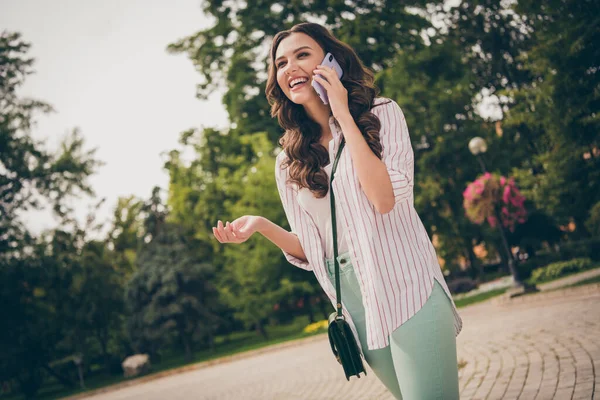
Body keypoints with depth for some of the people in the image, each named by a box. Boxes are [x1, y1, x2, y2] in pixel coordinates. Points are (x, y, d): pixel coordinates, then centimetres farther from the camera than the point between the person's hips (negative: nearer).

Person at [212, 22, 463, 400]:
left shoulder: (382, 113, -1)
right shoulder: (290, 162, 9)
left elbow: (386, 198, -18)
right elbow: (309, 250, 12)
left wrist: (344, 117, -13)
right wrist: (262, 225, -6)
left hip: (407, 288, -3)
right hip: (354, 303, 4)